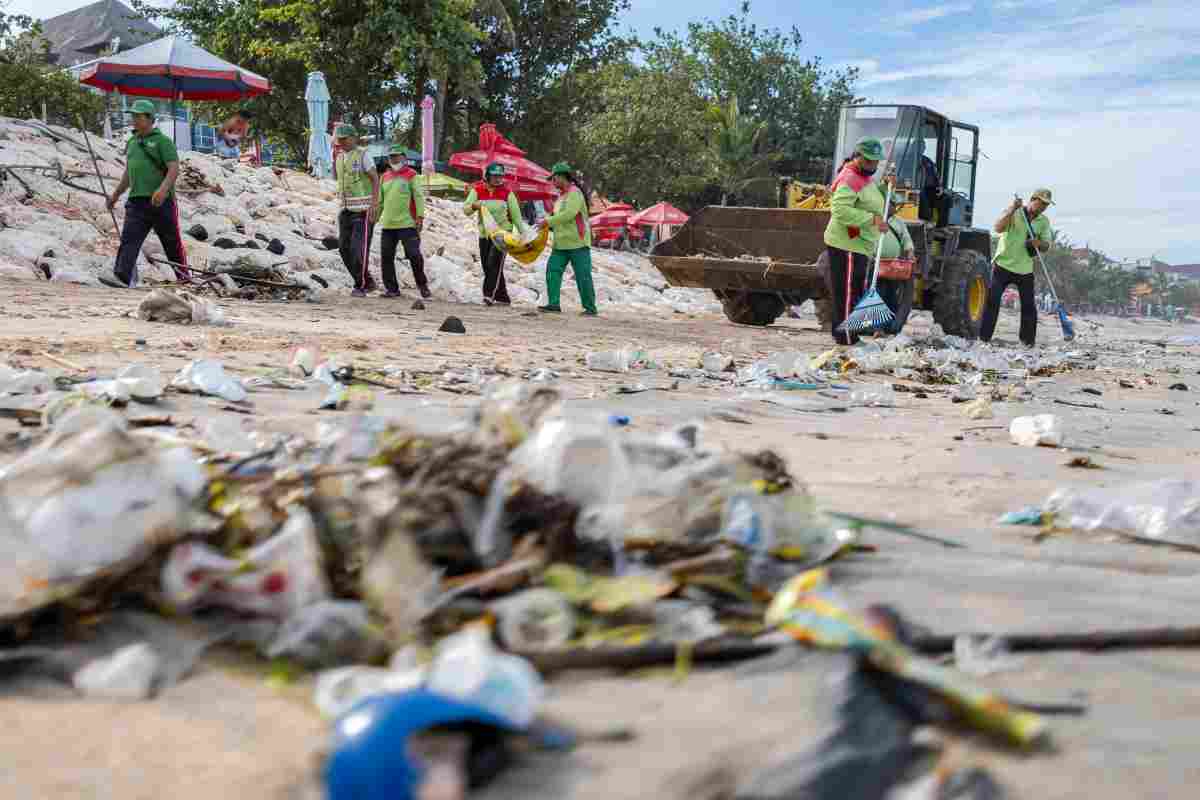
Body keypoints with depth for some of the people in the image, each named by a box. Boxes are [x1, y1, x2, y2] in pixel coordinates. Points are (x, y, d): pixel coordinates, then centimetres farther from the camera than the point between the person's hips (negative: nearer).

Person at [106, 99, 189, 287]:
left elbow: (174, 169, -14)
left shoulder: (162, 141, -2)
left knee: (172, 242, 6)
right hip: (137, 201, 5)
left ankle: (184, 277, 22)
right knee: (129, 239, -12)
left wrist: (163, 189, -30)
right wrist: (116, 194, 30)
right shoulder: (131, 142, 19)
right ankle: (123, 277, -23)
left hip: (161, 201, -5)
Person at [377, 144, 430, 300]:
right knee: (386, 256, 2)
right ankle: (392, 288, 10)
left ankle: (422, 285, 12)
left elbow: (419, 197, -5)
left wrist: (420, 217, -13)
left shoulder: (411, 175, 1)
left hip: (407, 223, -5)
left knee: (414, 255, -6)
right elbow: (380, 200, 21)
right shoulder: (385, 176, 16)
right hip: (387, 224, 5)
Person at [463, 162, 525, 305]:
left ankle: (489, 294, -24)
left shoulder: (507, 193, 1)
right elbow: (465, 210, 1)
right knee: (487, 267, 6)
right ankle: (502, 297, 15)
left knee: (494, 264, -19)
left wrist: (523, 234, 1)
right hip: (484, 235, 4)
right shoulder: (477, 190, 4)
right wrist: (473, 206, -21)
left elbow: (516, 215, 5)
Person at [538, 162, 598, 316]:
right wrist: (548, 221, 9)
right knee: (552, 271, -3)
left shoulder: (575, 193, -11)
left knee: (583, 277, -5)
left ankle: (590, 308, 1)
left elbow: (569, 214, -22)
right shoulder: (561, 195, 18)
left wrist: (549, 221, -15)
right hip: (561, 244, 9)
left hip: (578, 243, -9)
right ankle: (553, 304, -2)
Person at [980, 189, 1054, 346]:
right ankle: (983, 338, -4)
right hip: (1003, 264, -4)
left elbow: (1046, 247, 3)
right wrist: (1011, 210, -28)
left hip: (1025, 269, 4)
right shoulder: (1013, 213, -4)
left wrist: (1039, 243, -20)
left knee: (1029, 305, 3)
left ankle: (1028, 340, 14)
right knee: (992, 300, -8)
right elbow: (997, 228, -21)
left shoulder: (1044, 221, 7)